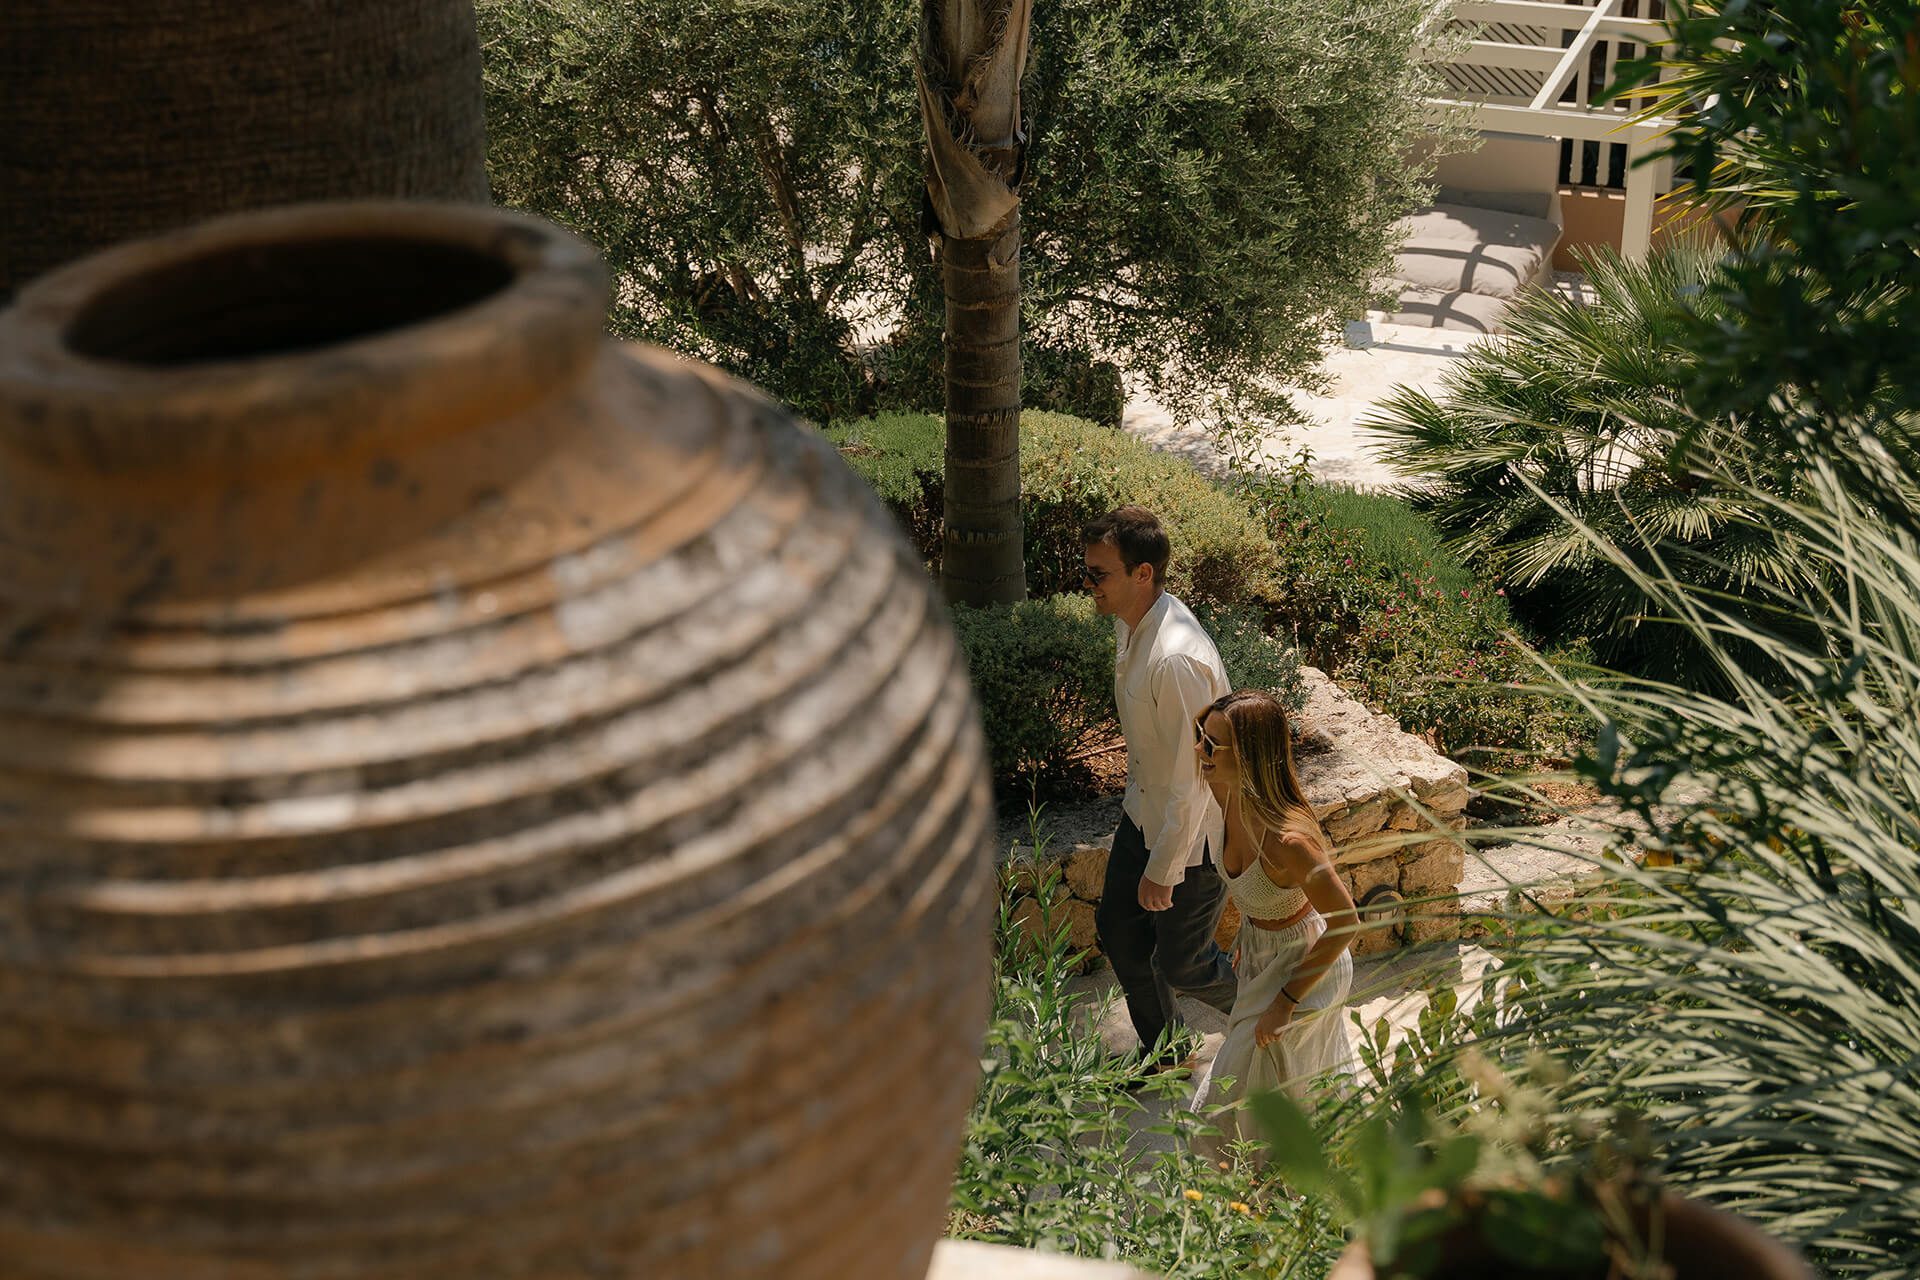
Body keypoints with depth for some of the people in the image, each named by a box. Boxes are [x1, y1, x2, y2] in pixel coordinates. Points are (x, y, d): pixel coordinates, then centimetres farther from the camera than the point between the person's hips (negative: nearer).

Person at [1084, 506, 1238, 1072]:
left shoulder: (1177, 659, -36)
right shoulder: (1130, 621, -6)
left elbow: (1191, 778, -29)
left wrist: (1163, 870, -22)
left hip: (1192, 829, -9)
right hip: (1145, 808, 9)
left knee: (1180, 962, 8)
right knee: (1117, 926, 18)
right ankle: (1162, 1051, 40)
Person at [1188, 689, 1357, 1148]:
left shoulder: (1287, 838, -40)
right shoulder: (1228, 793, -16)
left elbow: (1345, 922, -27)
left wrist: (1287, 1000, -19)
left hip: (1301, 967, -8)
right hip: (1262, 951, 8)